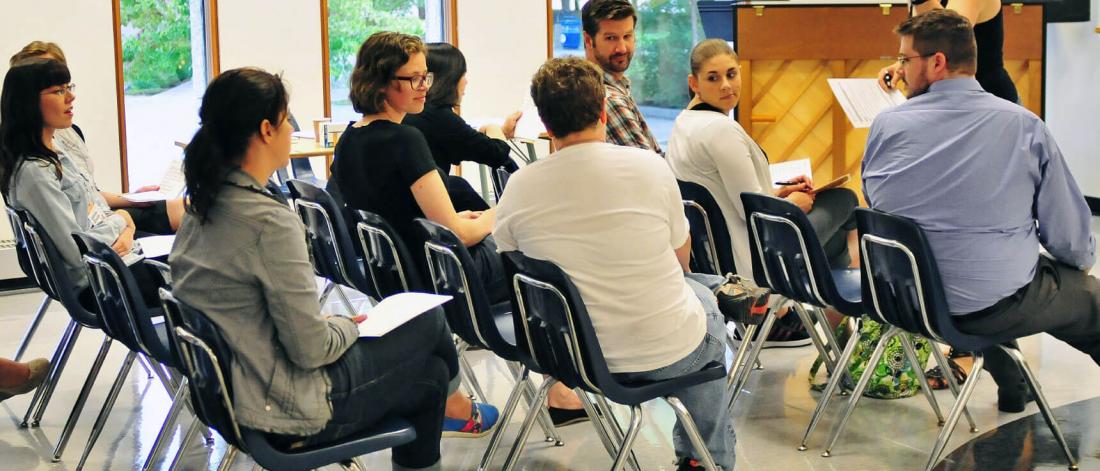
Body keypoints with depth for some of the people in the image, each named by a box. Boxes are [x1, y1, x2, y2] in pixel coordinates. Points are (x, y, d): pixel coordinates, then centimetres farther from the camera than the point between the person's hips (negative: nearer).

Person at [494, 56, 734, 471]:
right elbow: (681, 259, -1)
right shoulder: (650, 167, -16)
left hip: (573, 354, 3)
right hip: (667, 351, -3)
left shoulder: (518, 188, -10)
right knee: (706, 295, 32)